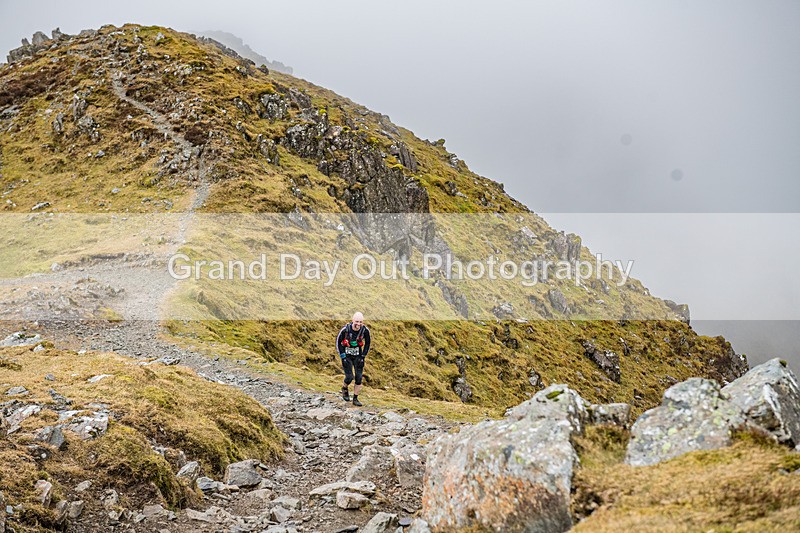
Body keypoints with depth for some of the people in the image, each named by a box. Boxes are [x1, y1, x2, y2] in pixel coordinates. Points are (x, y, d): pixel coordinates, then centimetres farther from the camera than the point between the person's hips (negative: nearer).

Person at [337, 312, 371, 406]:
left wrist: (363, 355, -3)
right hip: (347, 356, -2)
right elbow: (338, 342, -8)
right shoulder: (345, 330, -22)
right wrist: (342, 356, -10)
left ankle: (355, 399, 10)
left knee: (359, 378, -3)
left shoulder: (365, 330, -16)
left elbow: (367, 343, 2)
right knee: (349, 377, -10)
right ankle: (345, 388, 24)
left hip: (358, 356, 2)